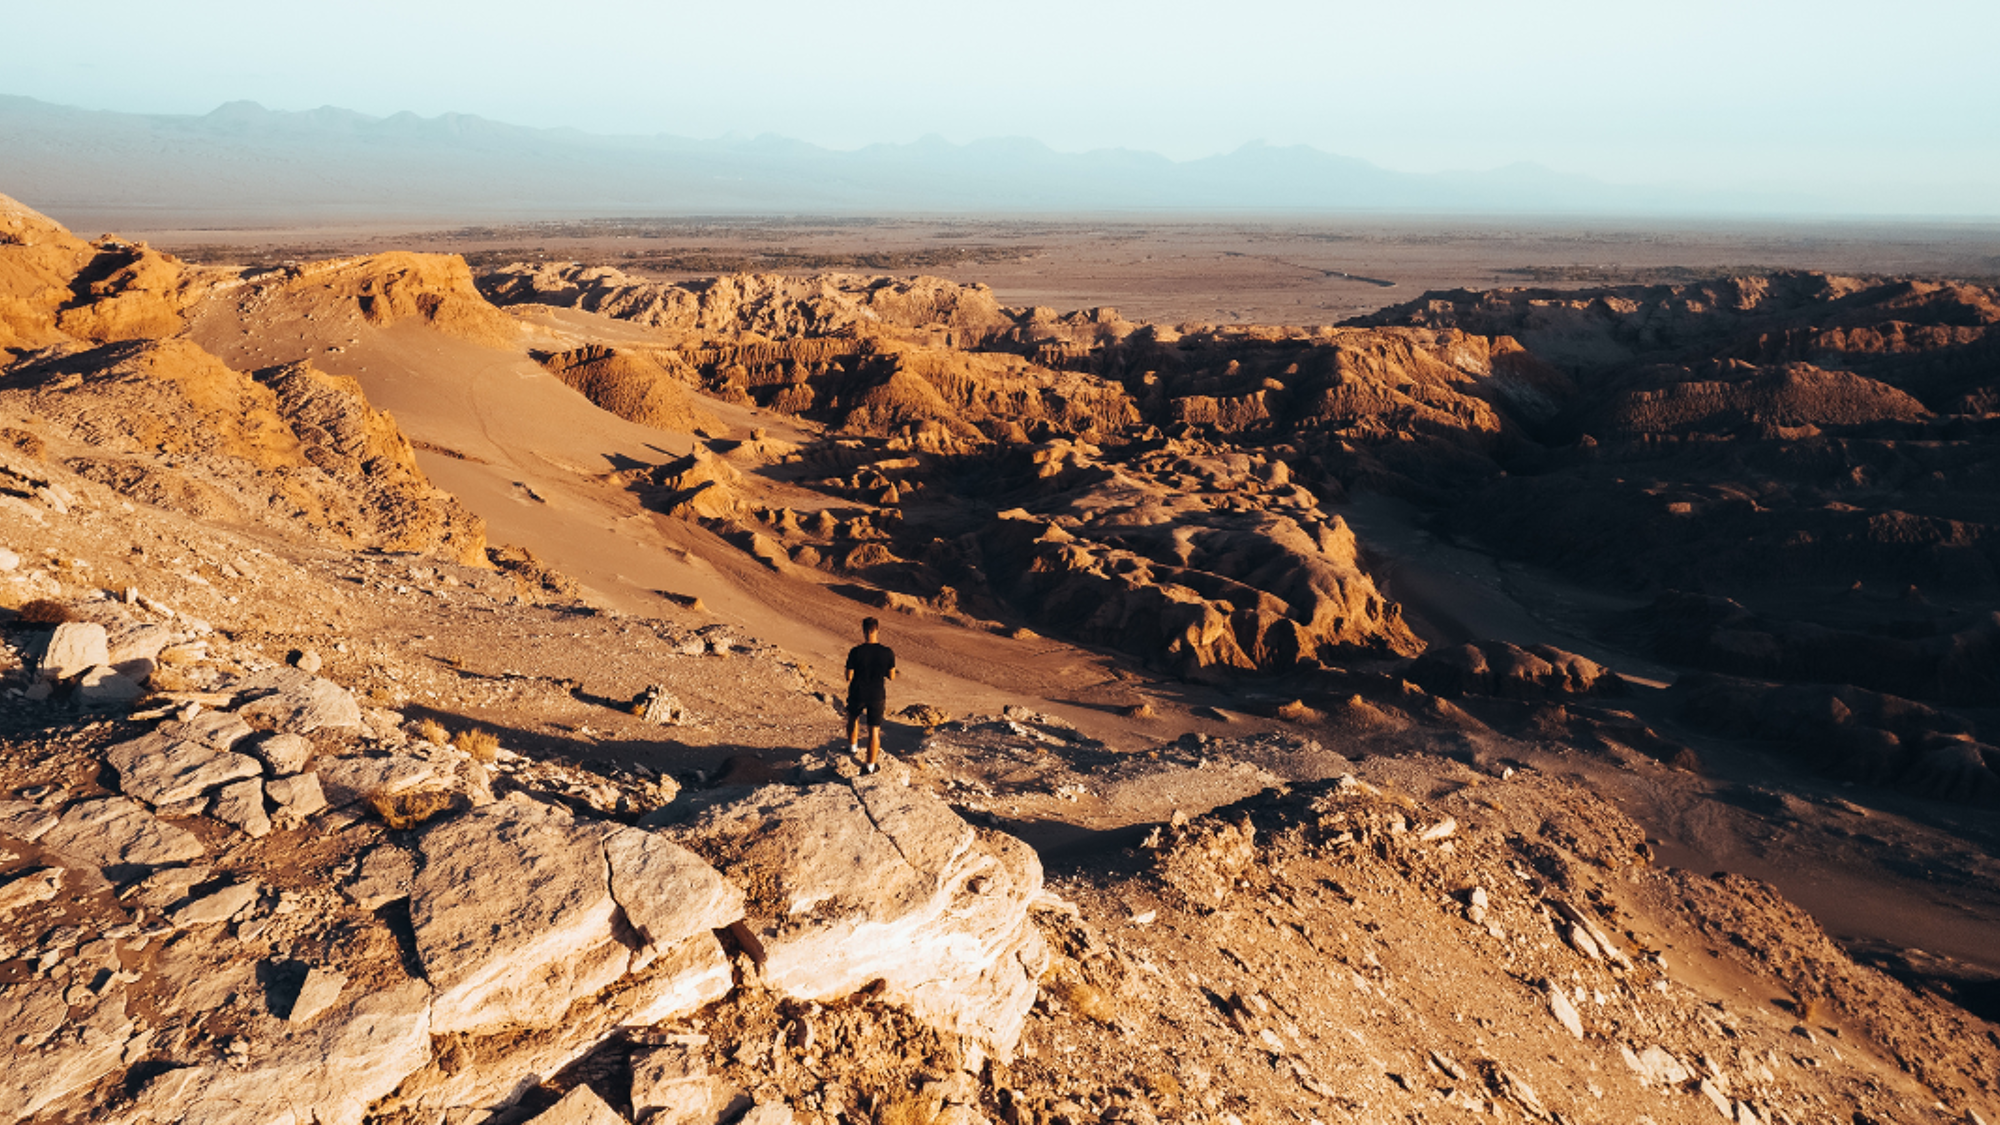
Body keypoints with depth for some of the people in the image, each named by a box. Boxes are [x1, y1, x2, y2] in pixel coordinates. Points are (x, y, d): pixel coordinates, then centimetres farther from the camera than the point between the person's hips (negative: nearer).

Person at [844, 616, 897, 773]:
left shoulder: (855, 652, -20)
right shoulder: (887, 652, -15)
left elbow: (849, 676, -12)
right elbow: (891, 676, -4)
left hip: (857, 694, 0)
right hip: (877, 696, 0)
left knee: (853, 718, 31)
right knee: (874, 730, 11)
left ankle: (853, 746, 48)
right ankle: (870, 765, 19)